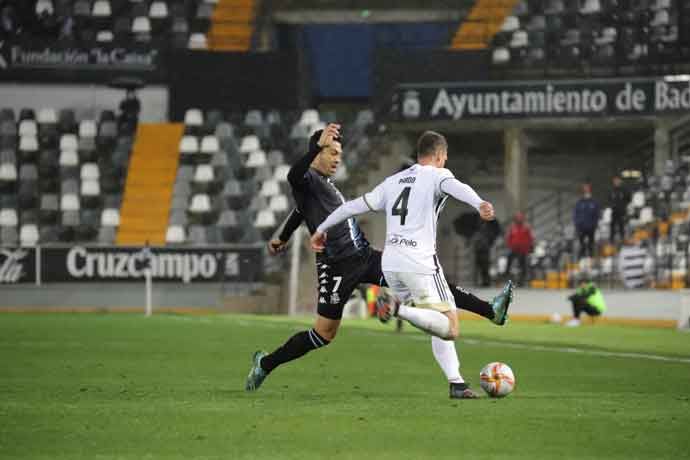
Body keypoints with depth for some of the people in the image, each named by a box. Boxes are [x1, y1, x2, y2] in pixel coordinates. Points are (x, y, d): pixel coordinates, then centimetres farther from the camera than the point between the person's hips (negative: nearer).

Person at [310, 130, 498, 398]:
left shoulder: (393, 182, 20)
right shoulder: (437, 175, 2)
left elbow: (356, 205, 23)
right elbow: (455, 187, -22)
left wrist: (321, 229, 34)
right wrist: (480, 204, -42)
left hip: (390, 264, 7)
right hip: (420, 263, -7)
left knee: (441, 327, 17)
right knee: (449, 328, -9)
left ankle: (456, 382, 7)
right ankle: (399, 309, -26)